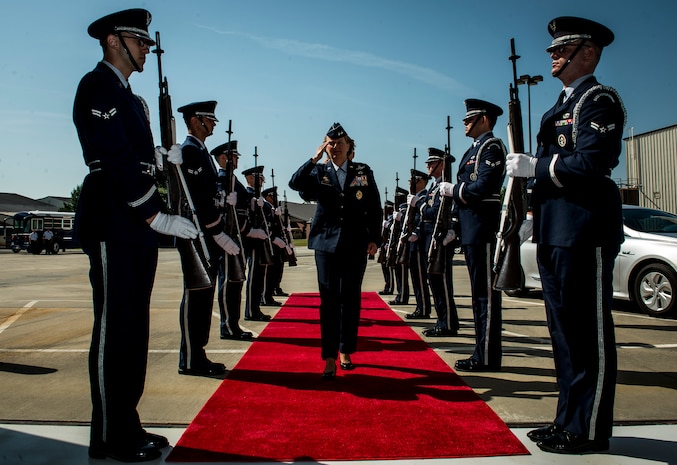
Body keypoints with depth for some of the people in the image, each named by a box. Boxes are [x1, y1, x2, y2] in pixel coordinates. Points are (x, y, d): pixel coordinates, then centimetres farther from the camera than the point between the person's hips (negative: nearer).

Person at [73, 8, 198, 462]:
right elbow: (115, 160, -18)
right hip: (113, 225, -10)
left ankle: (127, 427, 23)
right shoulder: (98, 86, -7)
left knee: (133, 328, 12)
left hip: (137, 226, 10)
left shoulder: (129, 96, 23)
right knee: (114, 329, -4)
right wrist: (157, 217, -21)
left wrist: (161, 158, 4)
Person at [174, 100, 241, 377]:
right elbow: (197, 199, -20)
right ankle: (190, 361, 4)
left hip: (206, 239, 10)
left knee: (203, 298, 12)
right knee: (195, 298, -4)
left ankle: (197, 355, 20)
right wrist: (220, 234, -20)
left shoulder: (200, 151, 20)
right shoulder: (190, 151, -11)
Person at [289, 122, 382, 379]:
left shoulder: (364, 171, 7)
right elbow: (295, 183, -13)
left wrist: (374, 239, 1)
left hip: (356, 245, 1)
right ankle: (330, 358, 3)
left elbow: (375, 208, 7)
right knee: (329, 300, -2)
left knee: (351, 298, 7)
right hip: (326, 243, -1)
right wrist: (315, 158, -13)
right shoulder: (318, 171, 6)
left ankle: (346, 351, 21)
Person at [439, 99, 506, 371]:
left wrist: (453, 190, -7)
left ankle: (488, 358, 0)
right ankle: (483, 353, 19)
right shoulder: (475, 149, 22)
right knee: (479, 293, 12)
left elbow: (483, 186, -21)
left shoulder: (491, 147, -7)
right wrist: (455, 227, 16)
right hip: (472, 230, 10)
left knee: (485, 293, -6)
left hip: (482, 229, -10)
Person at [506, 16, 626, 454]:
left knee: (590, 334, -2)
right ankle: (569, 419, 25)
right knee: (565, 331, 14)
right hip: (555, 233, 10)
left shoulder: (599, 99, -6)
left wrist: (535, 167, -13)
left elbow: (590, 164, -20)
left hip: (585, 232, -10)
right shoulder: (561, 106, 22)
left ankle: (590, 430, 9)